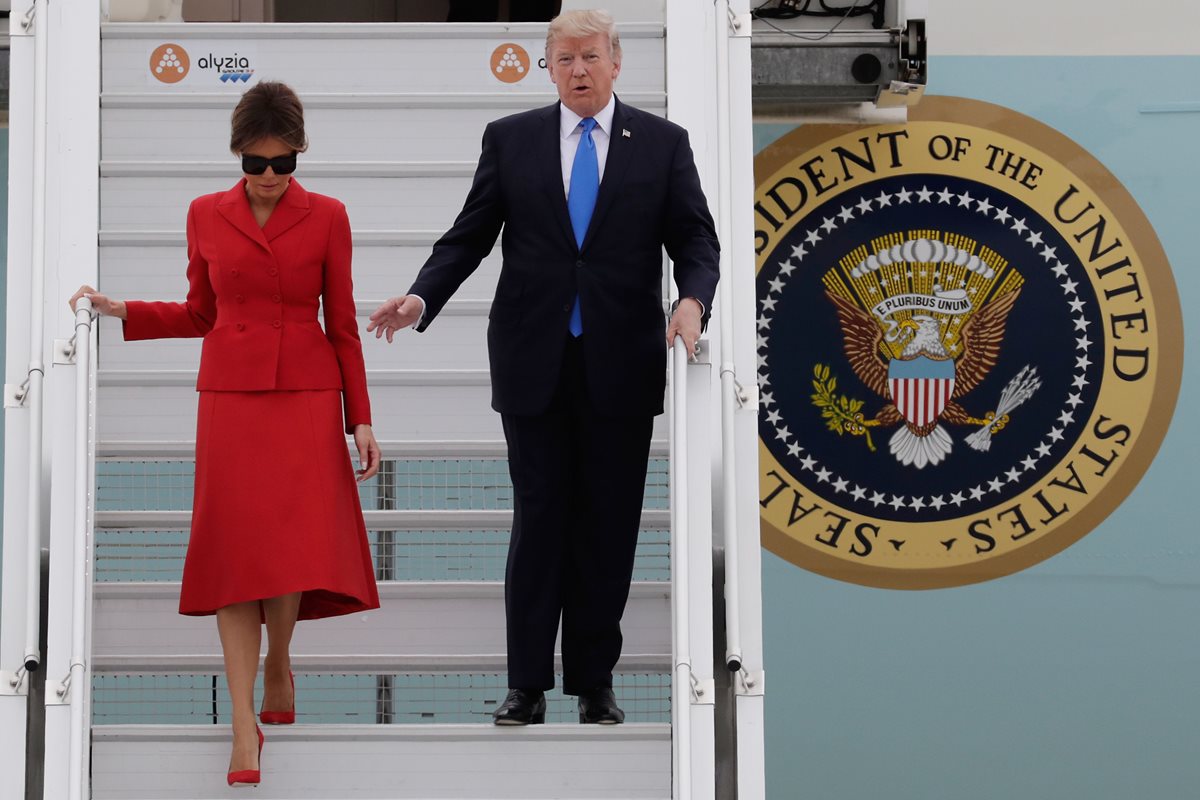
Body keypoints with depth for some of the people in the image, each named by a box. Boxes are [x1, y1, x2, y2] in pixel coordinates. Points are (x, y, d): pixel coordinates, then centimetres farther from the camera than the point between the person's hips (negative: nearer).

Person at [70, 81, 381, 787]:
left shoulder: (327, 218, 1)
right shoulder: (207, 216, 5)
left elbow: (342, 324, 4)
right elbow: (201, 314, 15)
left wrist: (361, 419, 1)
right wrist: (122, 312, 4)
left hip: (307, 397, -1)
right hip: (231, 394, 1)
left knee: (297, 542, -8)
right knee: (237, 548, -5)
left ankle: (278, 657, 25)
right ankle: (246, 725, -3)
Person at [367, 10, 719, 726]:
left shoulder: (662, 143, 5)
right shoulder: (511, 140, 6)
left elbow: (695, 239, 2)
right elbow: (470, 236, 5)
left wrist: (693, 300, -18)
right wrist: (422, 298, -10)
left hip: (621, 365, 0)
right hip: (534, 363, 0)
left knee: (609, 527, 5)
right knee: (538, 519, 1)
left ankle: (596, 681, 14)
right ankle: (529, 684, 7)